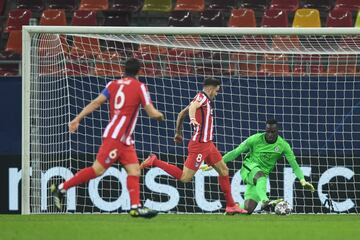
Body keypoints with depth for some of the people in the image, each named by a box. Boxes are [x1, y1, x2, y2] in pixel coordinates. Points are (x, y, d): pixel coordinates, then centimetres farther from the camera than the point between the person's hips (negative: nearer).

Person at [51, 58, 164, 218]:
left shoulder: (113, 84, 12)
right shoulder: (140, 87, -3)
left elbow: (96, 102, 2)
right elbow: (152, 113, -4)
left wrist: (78, 118, 0)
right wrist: (159, 115, 19)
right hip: (116, 137, -8)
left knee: (134, 170, 3)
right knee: (98, 169, -7)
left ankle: (136, 207, -7)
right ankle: (62, 188, -4)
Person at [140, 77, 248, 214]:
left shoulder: (203, 99, 15)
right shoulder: (202, 97, -11)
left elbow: (181, 114, 23)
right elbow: (192, 107, -34)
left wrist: (178, 133, 32)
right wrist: (193, 118, -54)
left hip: (207, 144, 11)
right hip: (200, 145, -11)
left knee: (224, 171, 14)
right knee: (185, 178, -11)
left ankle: (231, 206, 19)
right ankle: (155, 162, -3)